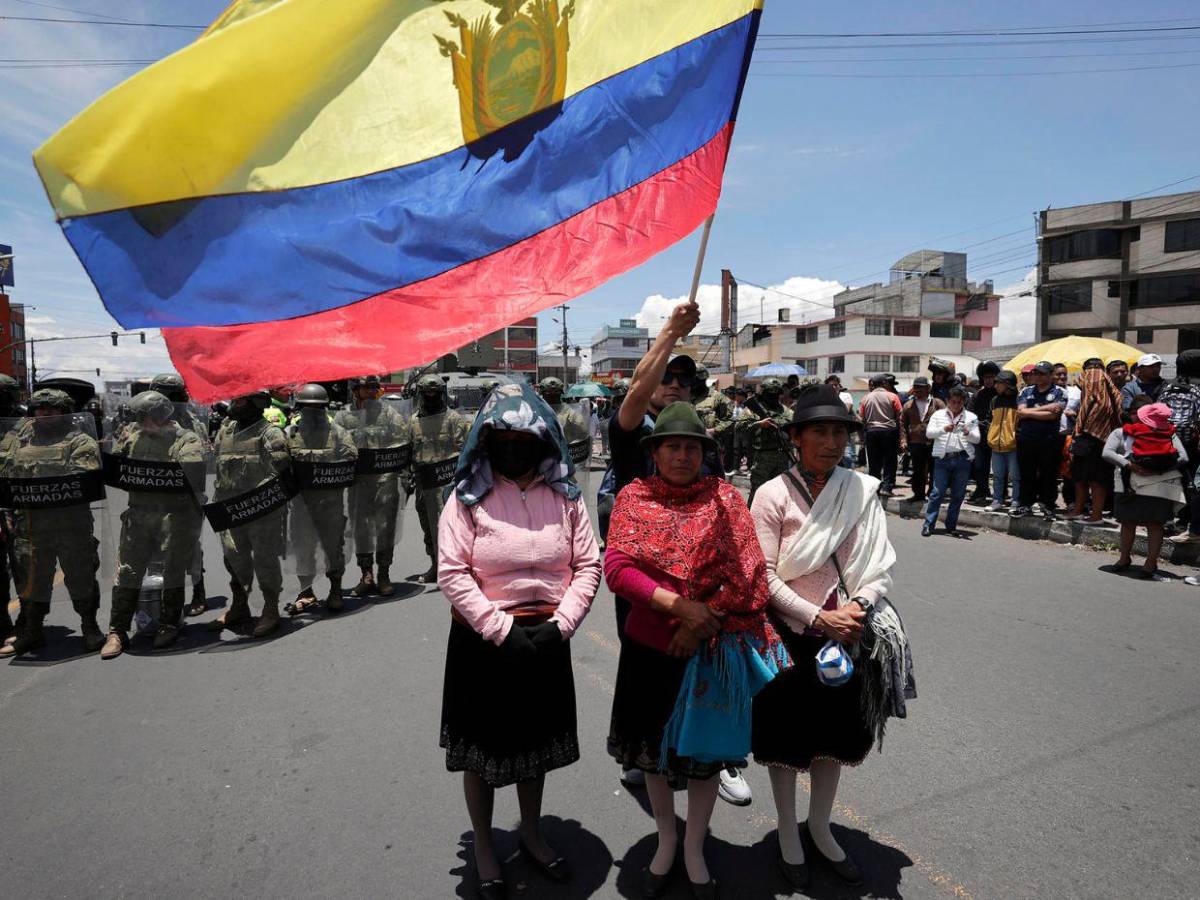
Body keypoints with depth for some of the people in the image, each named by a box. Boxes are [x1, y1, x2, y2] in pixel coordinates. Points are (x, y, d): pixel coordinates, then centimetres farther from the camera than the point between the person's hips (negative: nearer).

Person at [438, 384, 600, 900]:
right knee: (481, 747, 13)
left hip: (546, 639, 3)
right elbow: (452, 573, -14)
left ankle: (531, 835, 43)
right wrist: (503, 631, -17)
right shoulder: (469, 496, -10)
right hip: (483, 640, -2)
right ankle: (483, 848, 36)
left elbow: (588, 565, -1)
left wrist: (559, 625, -12)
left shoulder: (564, 494, -2)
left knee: (536, 740, 19)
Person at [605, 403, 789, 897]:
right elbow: (616, 568, -15)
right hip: (648, 647, 1)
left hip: (711, 649, -1)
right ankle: (666, 839, 45)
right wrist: (679, 605, -23)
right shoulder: (634, 498, -4)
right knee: (653, 746, 18)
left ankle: (694, 849, 40)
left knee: (706, 748, 15)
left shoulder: (724, 498, -6)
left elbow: (749, 572, -11)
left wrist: (704, 620, -15)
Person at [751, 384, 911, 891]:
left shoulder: (863, 491, -3)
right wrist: (818, 618, -19)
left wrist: (857, 606, -18)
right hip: (790, 634, -3)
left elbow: (880, 565, -1)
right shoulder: (774, 494, -13)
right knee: (788, 735, 13)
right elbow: (765, 576, -15)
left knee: (835, 733, 19)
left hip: (846, 634, 4)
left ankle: (819, 830, 42)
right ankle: (788, 834, 36)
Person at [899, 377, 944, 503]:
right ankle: (919, 494, 17)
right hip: (916, 444, 2)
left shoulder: (937, 404, 5)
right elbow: (903, 424, 11)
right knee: (917, 470, 6)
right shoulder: (908, 406, 12)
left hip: (934, 443, -2)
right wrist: (903, 441, 0)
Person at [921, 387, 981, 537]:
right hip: (943, 458, -1)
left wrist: (968, 433, -17)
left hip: (963, 459, 2)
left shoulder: (971, 417, 11)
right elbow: (928, 433, -1)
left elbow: (977, 439, 5)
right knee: (937, 493, -4)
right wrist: (943, 429, -18)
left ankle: (951, 526, 16)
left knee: (958, 495, 5)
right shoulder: (938, 415, 9)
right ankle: (929, 525, 1)